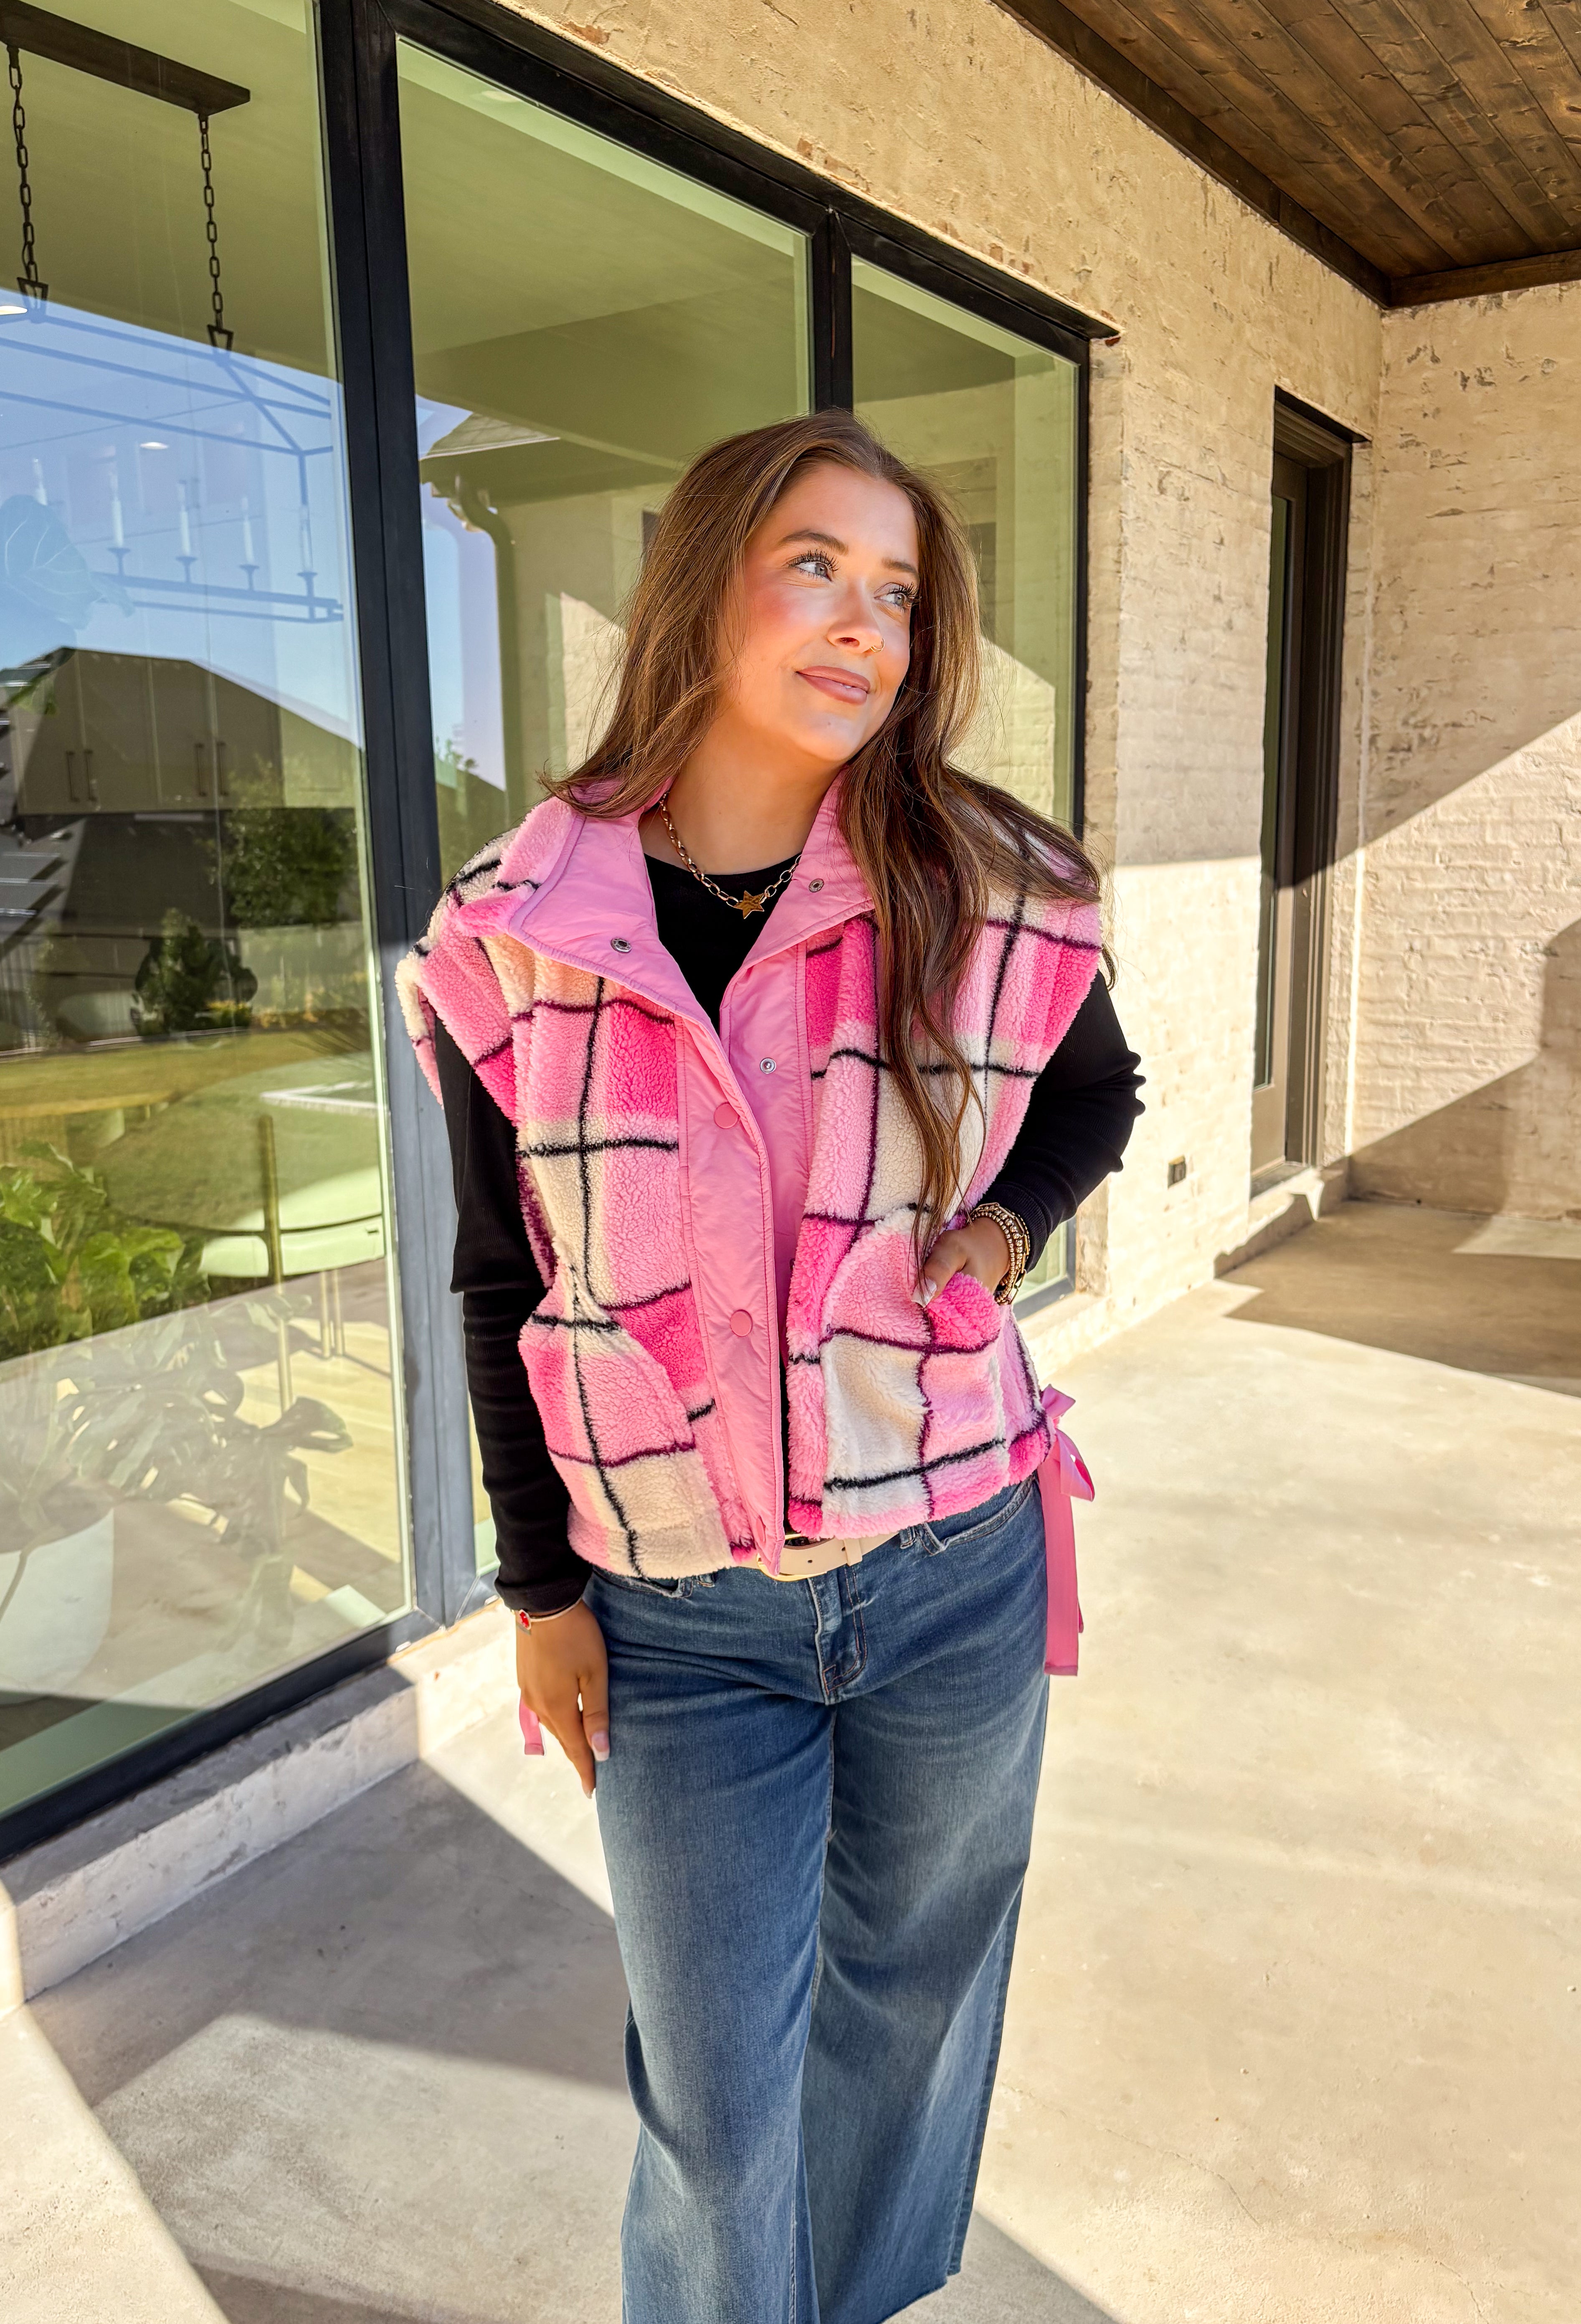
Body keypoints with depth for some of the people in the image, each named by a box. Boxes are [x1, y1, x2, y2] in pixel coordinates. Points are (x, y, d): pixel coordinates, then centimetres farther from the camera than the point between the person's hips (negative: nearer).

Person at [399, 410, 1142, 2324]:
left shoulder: (995, 902, -8)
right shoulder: (516, 935, -9)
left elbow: (1097, 1092, 13)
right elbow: (503, 1287, -1)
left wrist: (1013, 1212, -8)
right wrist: (539, 1586, 3)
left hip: (953, 1574, 2)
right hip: (676, 1612, -1)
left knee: (912, 1990, 23)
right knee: (714, 2093, 12)